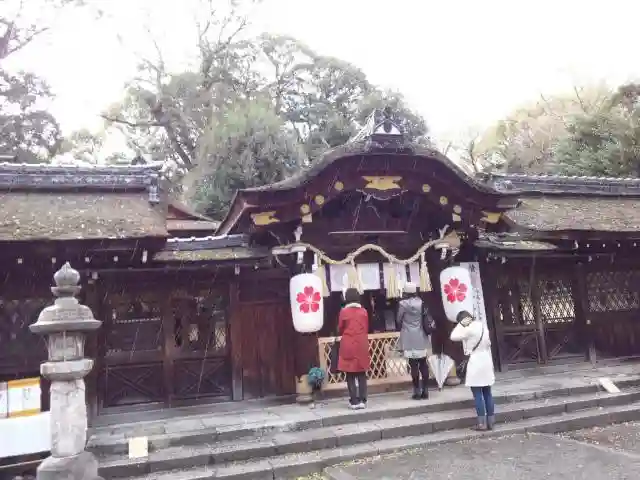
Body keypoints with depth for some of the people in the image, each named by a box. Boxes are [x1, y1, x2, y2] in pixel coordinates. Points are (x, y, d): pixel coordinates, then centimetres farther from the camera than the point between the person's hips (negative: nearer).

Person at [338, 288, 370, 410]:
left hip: (348, 347, -3)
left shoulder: (344, 311, -8)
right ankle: (362, 400, 9)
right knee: (362, 374, 10)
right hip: (362, 346, 3)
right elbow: (367, 329, 10)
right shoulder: (364, 311, 0)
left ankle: (354, 401, 5)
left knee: (351, 375, 5)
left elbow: (340, 330, 2)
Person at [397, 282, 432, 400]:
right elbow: (426, 317, 12)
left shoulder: (403, 304, -10)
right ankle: (425, 390, 11)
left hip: (409, 339, -5)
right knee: (423, 363, 9)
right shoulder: (421, 302, 5)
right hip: (421, 337, 5)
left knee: (413, 364, -2)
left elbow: (399, 320, 0)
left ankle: (417, 391, 0)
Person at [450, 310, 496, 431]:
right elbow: (488, 345, 15)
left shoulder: (469, 329, -16)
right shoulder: (483, 326, 10)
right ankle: (491, 422, 15)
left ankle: (482, 423, 2)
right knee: (487, 393, 11)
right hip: (487, 363, 8)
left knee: (478, 395, -1)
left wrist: (461, 324, -6)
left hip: (475, 364, -8)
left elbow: (453, 337, -11)